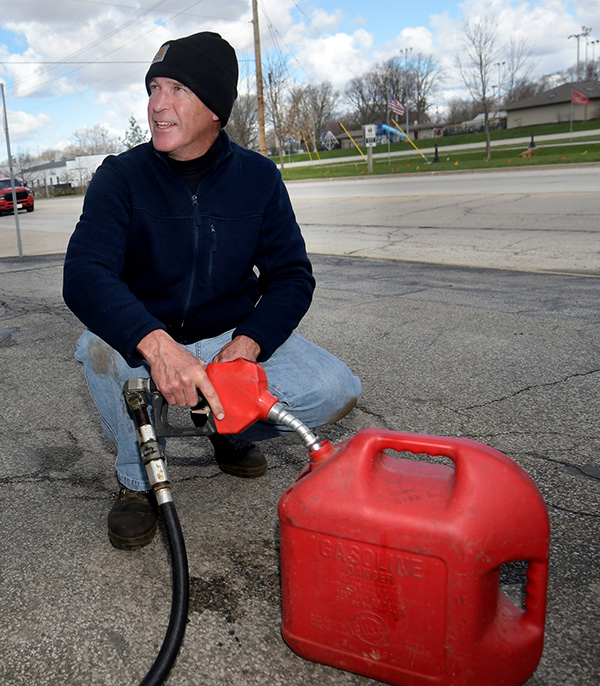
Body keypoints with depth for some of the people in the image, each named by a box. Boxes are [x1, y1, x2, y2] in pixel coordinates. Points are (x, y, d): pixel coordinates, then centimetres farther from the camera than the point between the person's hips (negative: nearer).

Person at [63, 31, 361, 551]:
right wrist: (155, 344, -47)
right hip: (144, 340, -1)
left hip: (234, 336, 2)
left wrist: (249, 341, -25)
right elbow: (84, 274, -27)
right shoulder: (122, 176, -11)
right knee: (100, 347, -35)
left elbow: (292, 275, -5)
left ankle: (235, 433, 13)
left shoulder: (258, 177, -4)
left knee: (336, 391, -19)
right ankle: (137, 481, -7)